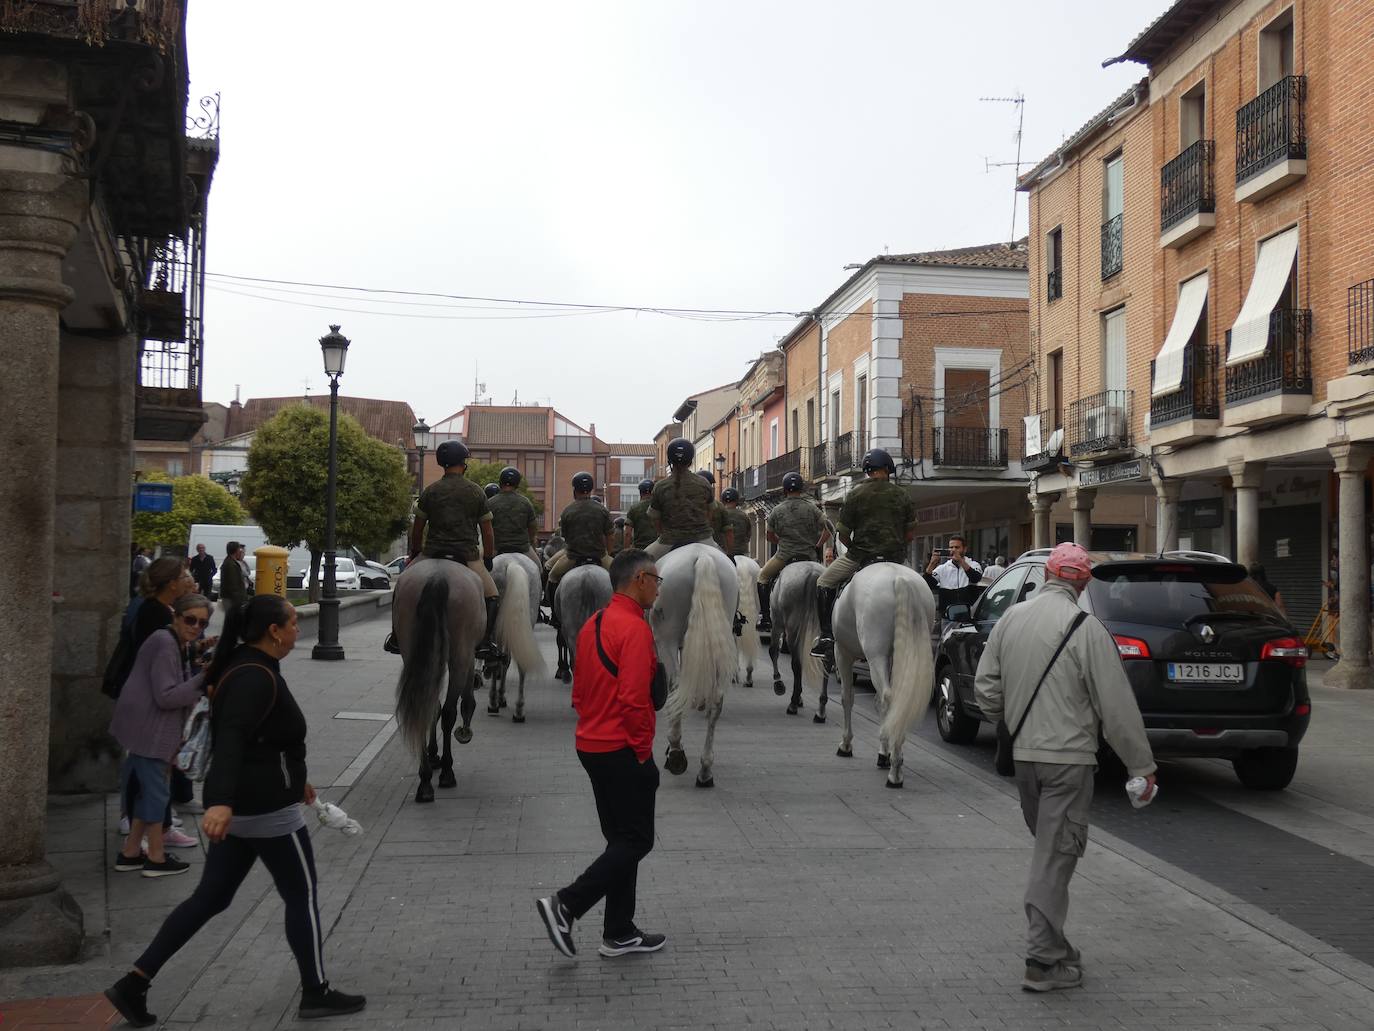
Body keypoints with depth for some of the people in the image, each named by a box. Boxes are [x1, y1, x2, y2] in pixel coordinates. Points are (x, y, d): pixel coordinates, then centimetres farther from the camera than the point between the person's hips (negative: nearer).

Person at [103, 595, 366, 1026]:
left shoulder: (245, 667, 12)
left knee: (211, 897, 13)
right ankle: (316, 994, 16)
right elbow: (231, 738, -33)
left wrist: (294, 778, 33)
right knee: (302, 896, 5)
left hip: (240, 805, 10)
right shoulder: (256, 677, -19)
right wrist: (221, 801, -44)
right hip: (266, 809, -10)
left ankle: (133, 983, 12)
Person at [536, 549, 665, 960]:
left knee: (622, 840, 15)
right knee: (635, 842, -1)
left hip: (593, 747, 10)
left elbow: (579, 691, 17)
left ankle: (619, 933, 19)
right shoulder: (635, 629, -18)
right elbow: (634, 699, -25)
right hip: (623, 752, -10)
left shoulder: (593, 626, 12)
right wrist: (642, 750, -14)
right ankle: (565, 904, -6)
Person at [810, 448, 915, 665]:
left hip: (860, 555, -3)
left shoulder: (855, 495, -3)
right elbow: (911, 532, 8)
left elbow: (843, 535, -1)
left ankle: (826, 637, 4)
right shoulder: (903, 495, 4)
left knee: (824, 583, 15)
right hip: (895, 557, 3)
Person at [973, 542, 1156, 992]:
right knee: (1055, 855, -1)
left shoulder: (1011, 619, 5)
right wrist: (1142, 765, -4)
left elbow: (985, 686, 9)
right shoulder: (1087, 629, -13)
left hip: (1022, 754, 6)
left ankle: (1050, 946, 24)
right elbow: (1117, 706, -12)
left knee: (1048, 849, 18)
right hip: (1068, 756, -6)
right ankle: (1043, 962, 2)